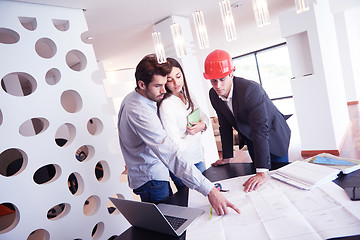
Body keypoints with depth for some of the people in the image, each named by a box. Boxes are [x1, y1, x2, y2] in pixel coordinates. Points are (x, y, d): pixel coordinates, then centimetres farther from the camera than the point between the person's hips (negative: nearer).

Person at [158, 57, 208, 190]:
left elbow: (203, 117, 11)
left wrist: (202, 125, -11)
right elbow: (177, 147, -23)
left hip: (197, 157, 7)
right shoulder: (165, 106, -24)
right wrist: (197, 132, -13)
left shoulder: (187, 95, 0)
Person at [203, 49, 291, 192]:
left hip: (272, 136, -5)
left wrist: (262, 173, -46)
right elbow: (225, 126, -4)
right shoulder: (214, 95, -15)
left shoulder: (251, 89, -36)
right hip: (250, 138, 6)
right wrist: (227, 157, -1)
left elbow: (261, 131, -42)